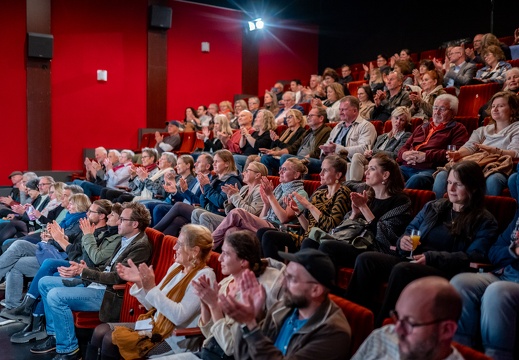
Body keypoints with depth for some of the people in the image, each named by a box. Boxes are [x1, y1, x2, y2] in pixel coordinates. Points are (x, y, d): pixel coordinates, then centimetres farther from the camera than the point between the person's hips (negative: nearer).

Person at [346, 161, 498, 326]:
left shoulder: (485, 222, 6)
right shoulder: (432, 207, 23)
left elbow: (474, 257, -8)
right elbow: (410, 231, 24)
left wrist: (431, 257, -19)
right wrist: (403, 241, -3)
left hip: (446, 274, -5)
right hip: (412, 262, 6)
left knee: (402, 270, -37)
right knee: (365, 259, -21)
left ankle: (380, 326, -31)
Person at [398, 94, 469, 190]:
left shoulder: (458, 129, 14)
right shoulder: (421, 128, 33)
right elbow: (404, 148, 29)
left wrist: (426, 156, -11)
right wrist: (404, 154, 3)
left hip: (431, 169, -5)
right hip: (407, 167, 5)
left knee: (417, 179, -40)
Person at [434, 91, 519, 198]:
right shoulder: (482, 130, 29)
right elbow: (469, 147, 9)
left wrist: (494, 150, -24)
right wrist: (458, 154, -16)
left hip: (498, 170, -4)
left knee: (493, 180, -41)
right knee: (442, 175, -24)